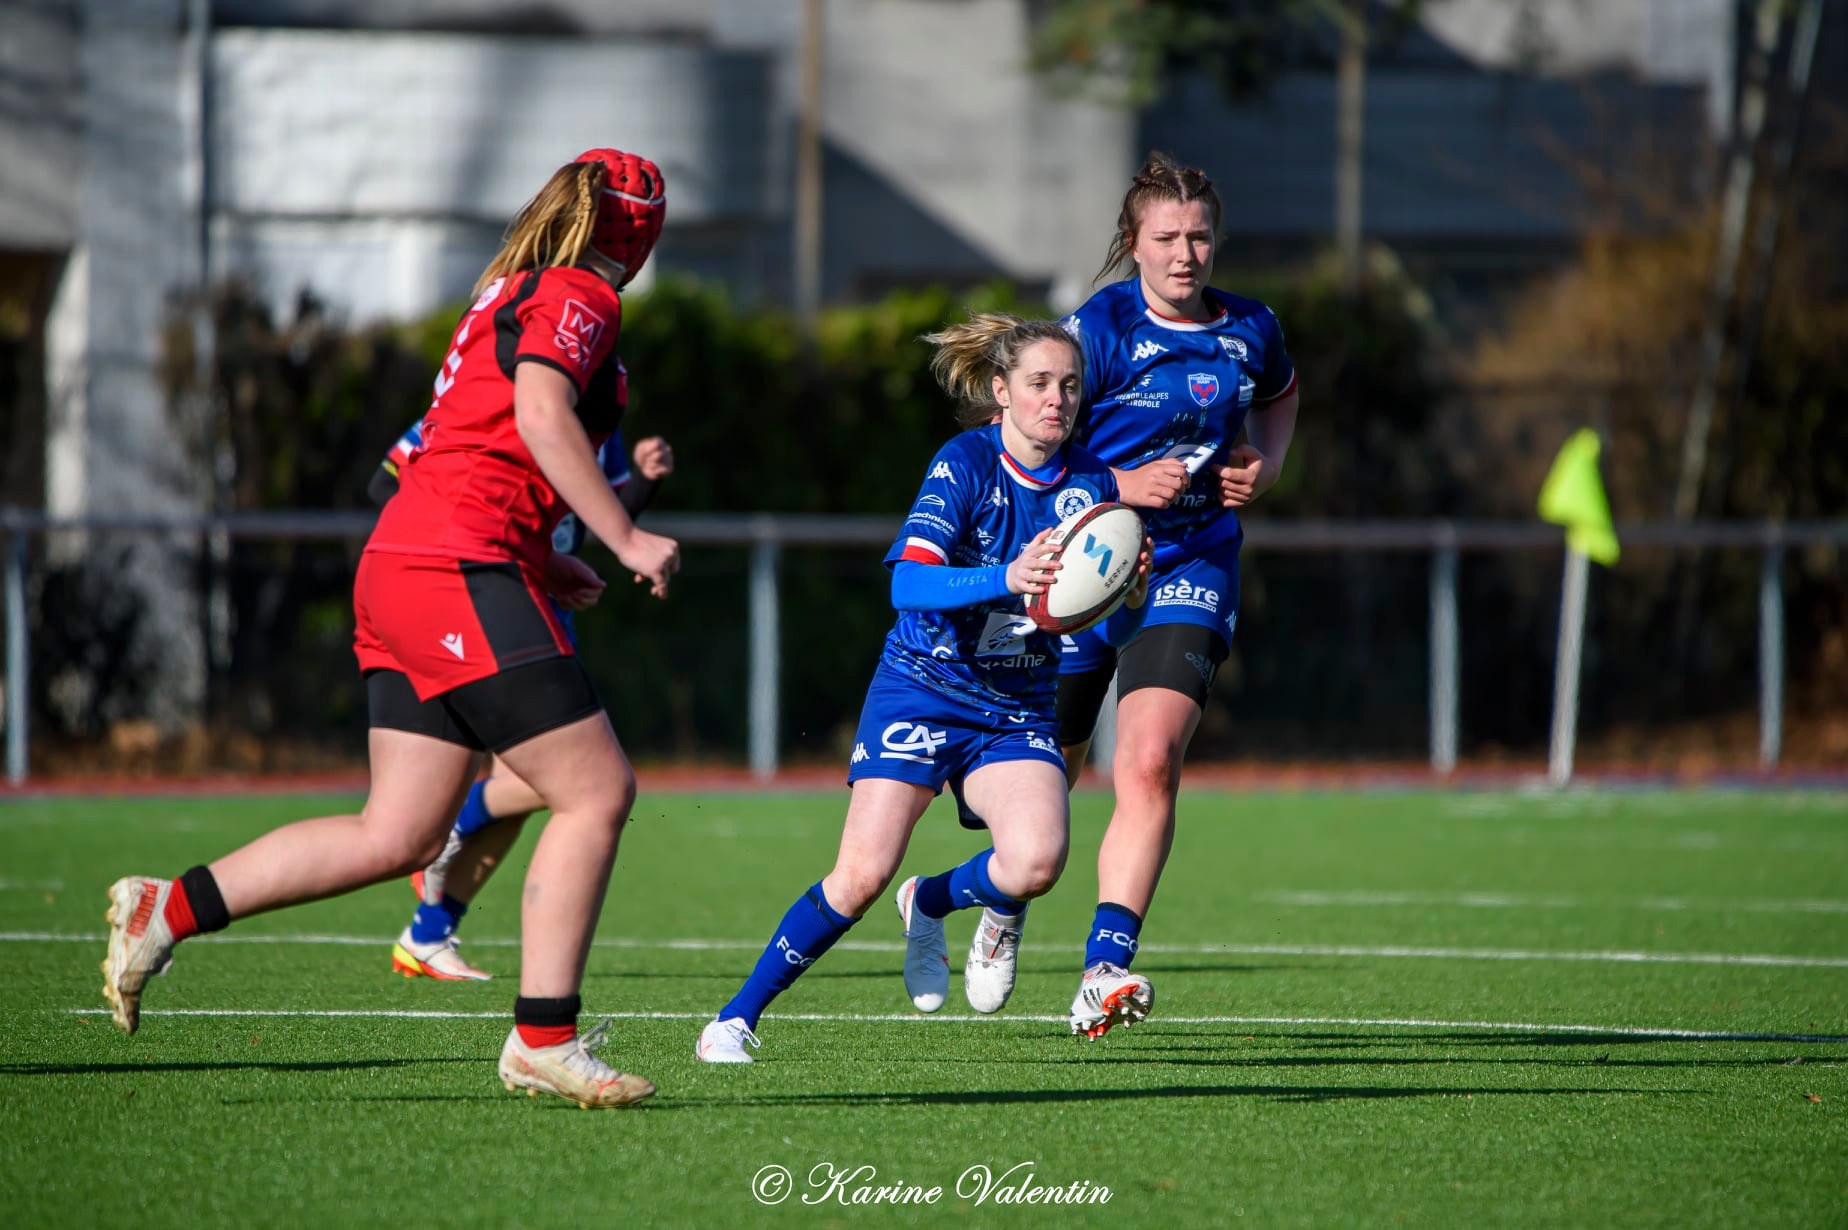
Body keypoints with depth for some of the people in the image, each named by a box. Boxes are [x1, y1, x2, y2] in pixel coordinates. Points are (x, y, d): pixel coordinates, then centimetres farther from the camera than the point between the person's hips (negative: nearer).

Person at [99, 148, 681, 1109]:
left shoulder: (506, 295, 25)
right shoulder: (579, 296, -4)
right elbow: (541, 414, -21)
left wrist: (535, 558, 25)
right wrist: (624, 540, -20)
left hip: (404, 563, 10)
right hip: (461, 570, -10)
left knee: (395, 836, 8)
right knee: (597, 790, -8)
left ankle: (166, 910, 11)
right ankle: (543, 1043, -9)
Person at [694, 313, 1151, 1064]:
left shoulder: (1090, 485, -1)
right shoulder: (964, 465, -13)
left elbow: (1112, 628, 2)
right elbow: (908, 584, -26)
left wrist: (1130, 595, -21)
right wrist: (1005, 579, -41)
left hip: (1017, 708, 4)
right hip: (922, 690, -3)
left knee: (1036, 861, -23)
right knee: (861, 877, -16)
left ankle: (929, 903, 11)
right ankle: (736, 1017, 0)